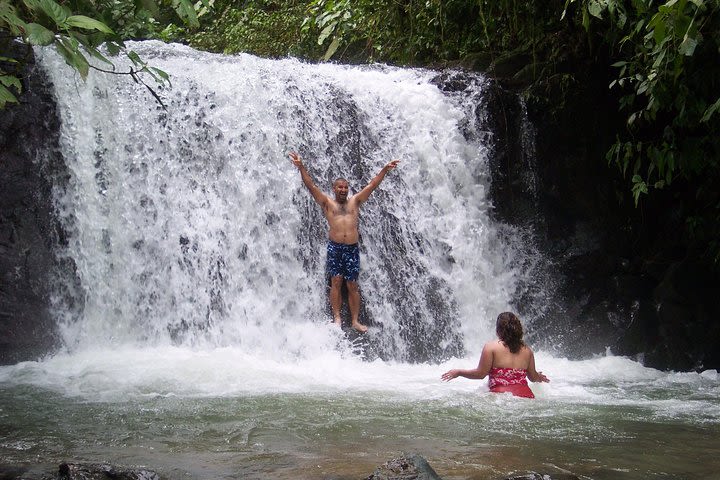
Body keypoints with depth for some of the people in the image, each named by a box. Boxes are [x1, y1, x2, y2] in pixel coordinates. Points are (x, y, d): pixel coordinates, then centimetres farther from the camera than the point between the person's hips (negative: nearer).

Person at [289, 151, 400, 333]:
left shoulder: (355, 201, 15)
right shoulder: (327, 202, 9)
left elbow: (372, 185, 13)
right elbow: (311, 185, 0)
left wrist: (384, 170, 6)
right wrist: (301, 167, -11)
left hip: (352, 248, 1)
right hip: (335, 247, -1)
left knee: (352, 285, 3)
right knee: (336, 282, -2)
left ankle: (355, 321, 5)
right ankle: (337, 318, 2)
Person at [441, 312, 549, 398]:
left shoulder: (491, 347, 5)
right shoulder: (527, 350, 17)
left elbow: (480, 374, 2)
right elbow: (533, 377, 25)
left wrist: (458, 372, 17)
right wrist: (540, 377, 50)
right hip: (526, 395, 4)